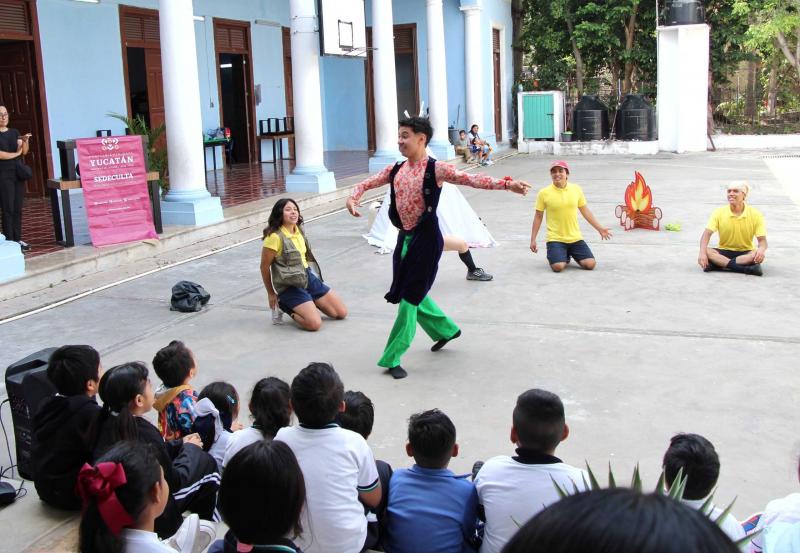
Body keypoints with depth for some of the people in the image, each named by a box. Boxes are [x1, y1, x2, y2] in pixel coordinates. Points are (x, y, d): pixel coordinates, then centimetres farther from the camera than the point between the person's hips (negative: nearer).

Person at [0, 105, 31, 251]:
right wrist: (16, 153, -3)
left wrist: (25, 141, -17)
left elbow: (24, 152, 3)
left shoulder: (14, 132, 13)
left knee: (18, 209, 6)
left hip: (18, 173, 5)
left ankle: (18, 239, 12)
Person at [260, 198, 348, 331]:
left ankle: (308, 302, 20)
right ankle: (286, 306, 1)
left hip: (309, 277, 8)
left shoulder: (299, 230, 5)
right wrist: (271, 293, -3)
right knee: (314, 323, -23)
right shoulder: (275, 237, -18)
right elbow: (264, 267, -11)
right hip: (290, 286, -8)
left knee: (342, 313, 5)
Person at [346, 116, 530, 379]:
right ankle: (445, 329, 42)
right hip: (405, 237, 7)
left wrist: (506, 184, -35)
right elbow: (367, 183, 13)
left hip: (426, 239, -7)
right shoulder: (396, 169, 7)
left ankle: (393, 358, 5)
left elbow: (472, 179, -22)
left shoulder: (435, 169, -12)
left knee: (410, 296, -4)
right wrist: (353, 198, -10)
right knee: (413, 293, 17)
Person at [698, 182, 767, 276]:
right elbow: (707, 234, -14)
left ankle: (718, 264, -36)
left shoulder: (755, 214, -6)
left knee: (759, 254, -33)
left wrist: (761, 249, -34)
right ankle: (746, 267, -39)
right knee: (707, 251, -30)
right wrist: (702, 253, -33)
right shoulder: (719, 212, -5)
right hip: (724, 252, 1)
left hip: (745, 253, 0)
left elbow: (762, 240, -8)